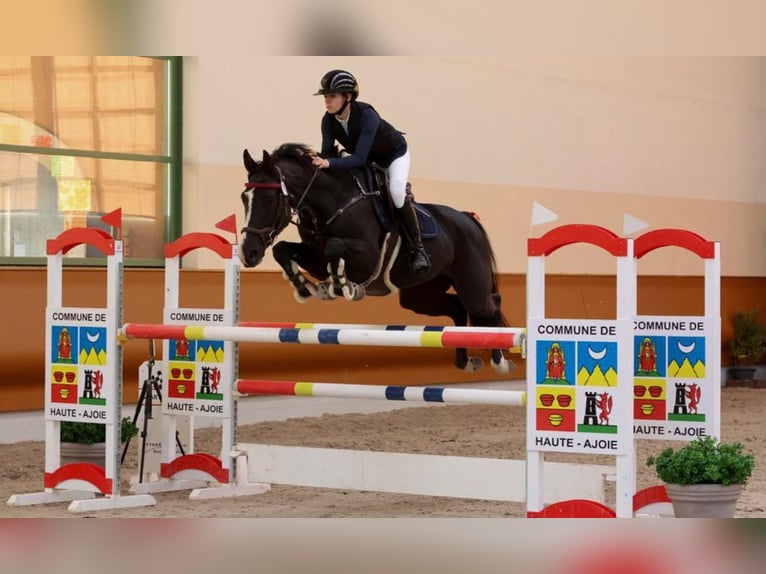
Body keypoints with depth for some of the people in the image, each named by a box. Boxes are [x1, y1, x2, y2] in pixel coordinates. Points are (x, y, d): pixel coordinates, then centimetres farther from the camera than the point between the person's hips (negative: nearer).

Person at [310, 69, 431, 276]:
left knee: (396, 192, -31)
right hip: (369, 160, 7)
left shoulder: (366, 116, -39)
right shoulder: (328, 120, -22)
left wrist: (330, 163, -58)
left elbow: (359, 158, -45)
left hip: (394, 154, -7)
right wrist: (318, 160, -42)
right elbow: (327, 153, -19)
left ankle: (417, 248, -20)